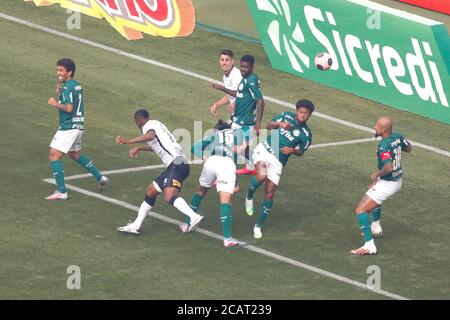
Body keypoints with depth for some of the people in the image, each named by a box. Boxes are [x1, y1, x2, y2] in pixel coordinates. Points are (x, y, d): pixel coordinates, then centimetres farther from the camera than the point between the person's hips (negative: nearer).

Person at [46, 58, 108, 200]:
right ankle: (100, 177, 35)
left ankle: (61, 191, -8)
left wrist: (55, 103, -14)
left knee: (54, 157, -6)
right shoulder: (77, 85, 11)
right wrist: (60, 93, 7)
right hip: (78, 126, 10)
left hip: (68, 128, -10)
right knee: (75, 154, 29)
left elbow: (69, 108, -27)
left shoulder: (67, 88, -18)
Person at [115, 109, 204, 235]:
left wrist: (129, 141, -29)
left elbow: (150, 136, -25)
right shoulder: (157, 124, 29)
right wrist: (139, 148, 59)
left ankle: (194, 217, -48)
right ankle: (136, 225, 27)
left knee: (169, 196, -29)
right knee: (151, 191, 19)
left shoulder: (148, 125, 0)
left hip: (176, 163, -10)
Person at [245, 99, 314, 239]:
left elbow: (300, 152, 9)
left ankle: (258, 226, 12)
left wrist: (292, 150, -14)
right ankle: (249, 196, 1)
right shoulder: (286, 116, 1)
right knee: (261, 176, -31)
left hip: (278, 161, 1)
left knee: (269, 193, -3)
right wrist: (280, 124, -11)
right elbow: (269, 125, 10)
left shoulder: (306, 134, -3)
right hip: (264, 149, -1)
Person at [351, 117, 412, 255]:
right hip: (398, 181, 10)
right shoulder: (398, 137, -3)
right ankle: (376, 226, 50)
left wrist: (377, 174, -20)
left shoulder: (383, 146, -27)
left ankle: (369, 245, -20)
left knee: (361, 210, -11)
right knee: (374, 193, 41)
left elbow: (388, 167, -37)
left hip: (387, 184, -10)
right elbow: (408, 149, 17)